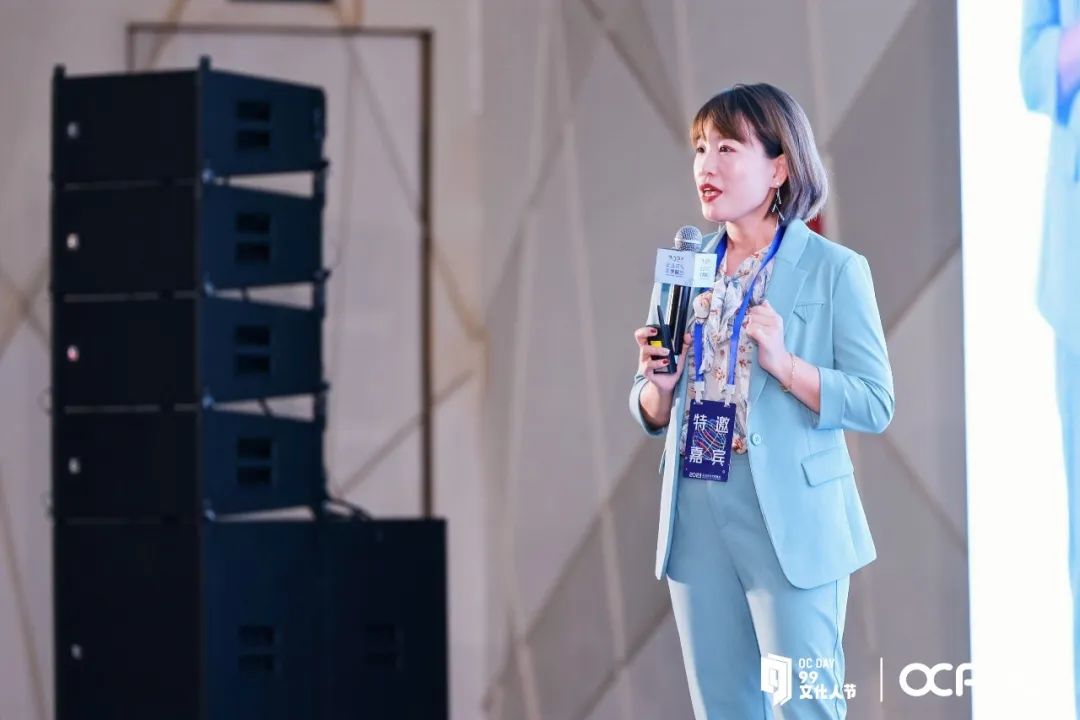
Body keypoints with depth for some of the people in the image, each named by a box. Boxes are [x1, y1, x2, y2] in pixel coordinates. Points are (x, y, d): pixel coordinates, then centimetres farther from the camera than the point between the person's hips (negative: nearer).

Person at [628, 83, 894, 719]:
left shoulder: (834, 271, -5)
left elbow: (875, 405, -10)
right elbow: (651, 414, 14)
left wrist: (782, 362, -23)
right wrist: (659, 383, -8)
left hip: (790, 525, -5)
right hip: (696, 518, 5)